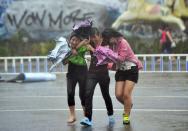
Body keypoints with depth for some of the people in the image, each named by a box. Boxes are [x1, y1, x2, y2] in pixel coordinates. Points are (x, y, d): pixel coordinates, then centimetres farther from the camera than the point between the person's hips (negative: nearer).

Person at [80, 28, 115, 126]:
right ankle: (88, 118, -19)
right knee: (88, 94, -16)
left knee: (105, 95, 12)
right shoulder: (91, 44, 1)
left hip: (103, 73, -2)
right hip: (92, 73, 2)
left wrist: (92, 49, -23)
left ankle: (110, 115, 35)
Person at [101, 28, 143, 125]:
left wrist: (109, 53, -30)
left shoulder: (122, 42, -19)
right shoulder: (112, 44, 0)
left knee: (126, 94, -9)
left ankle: (126, 116, 7)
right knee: (118, 95, -2)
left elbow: (121, 58, -26)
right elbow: (114, 58, 1)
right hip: (120, 70, 6)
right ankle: (128, 105, 29)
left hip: (131, 69, -6)